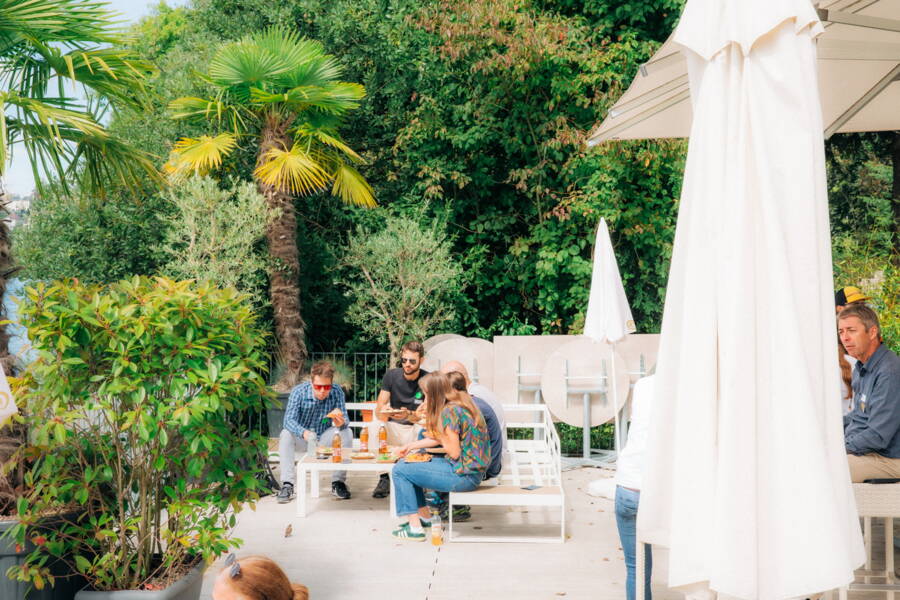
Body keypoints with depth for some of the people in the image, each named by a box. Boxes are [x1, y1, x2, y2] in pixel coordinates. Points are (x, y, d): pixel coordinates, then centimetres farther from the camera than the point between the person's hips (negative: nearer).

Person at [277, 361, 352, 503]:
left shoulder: (337, 392, -16)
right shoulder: (298, 392, -21)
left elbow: (345, 420, -18)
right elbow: (289, 420, -30)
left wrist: (341, 422, -45)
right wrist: (304, 432, -51)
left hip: (324, 438, 1)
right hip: (302, 438, -1)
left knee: (347, 433, -24)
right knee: (285, 435, -30)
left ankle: (338, 482, -18)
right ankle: (287, 485, -29)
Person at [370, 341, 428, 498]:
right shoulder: (391, 375, -3)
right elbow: (378, 410, -6)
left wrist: (409, 415, -36)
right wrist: (383, 412, -32)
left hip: (416, 428, -2)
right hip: (393, 428, 2)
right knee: (375, 426, -28)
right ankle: (384, 478, -17)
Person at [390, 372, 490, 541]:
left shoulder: (449, 411, -19)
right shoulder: (460, 403, 10)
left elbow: (454, 453, -19)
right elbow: (439, 438, 20)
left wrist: (438, 434, -5)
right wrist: (411, 446, 20)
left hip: (464, 475, -10)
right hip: (471, 469, 10)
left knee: (400, 470, -3)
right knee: (408, 464, 21)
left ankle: (415, 527, 0)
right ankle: (424, 516, 30)